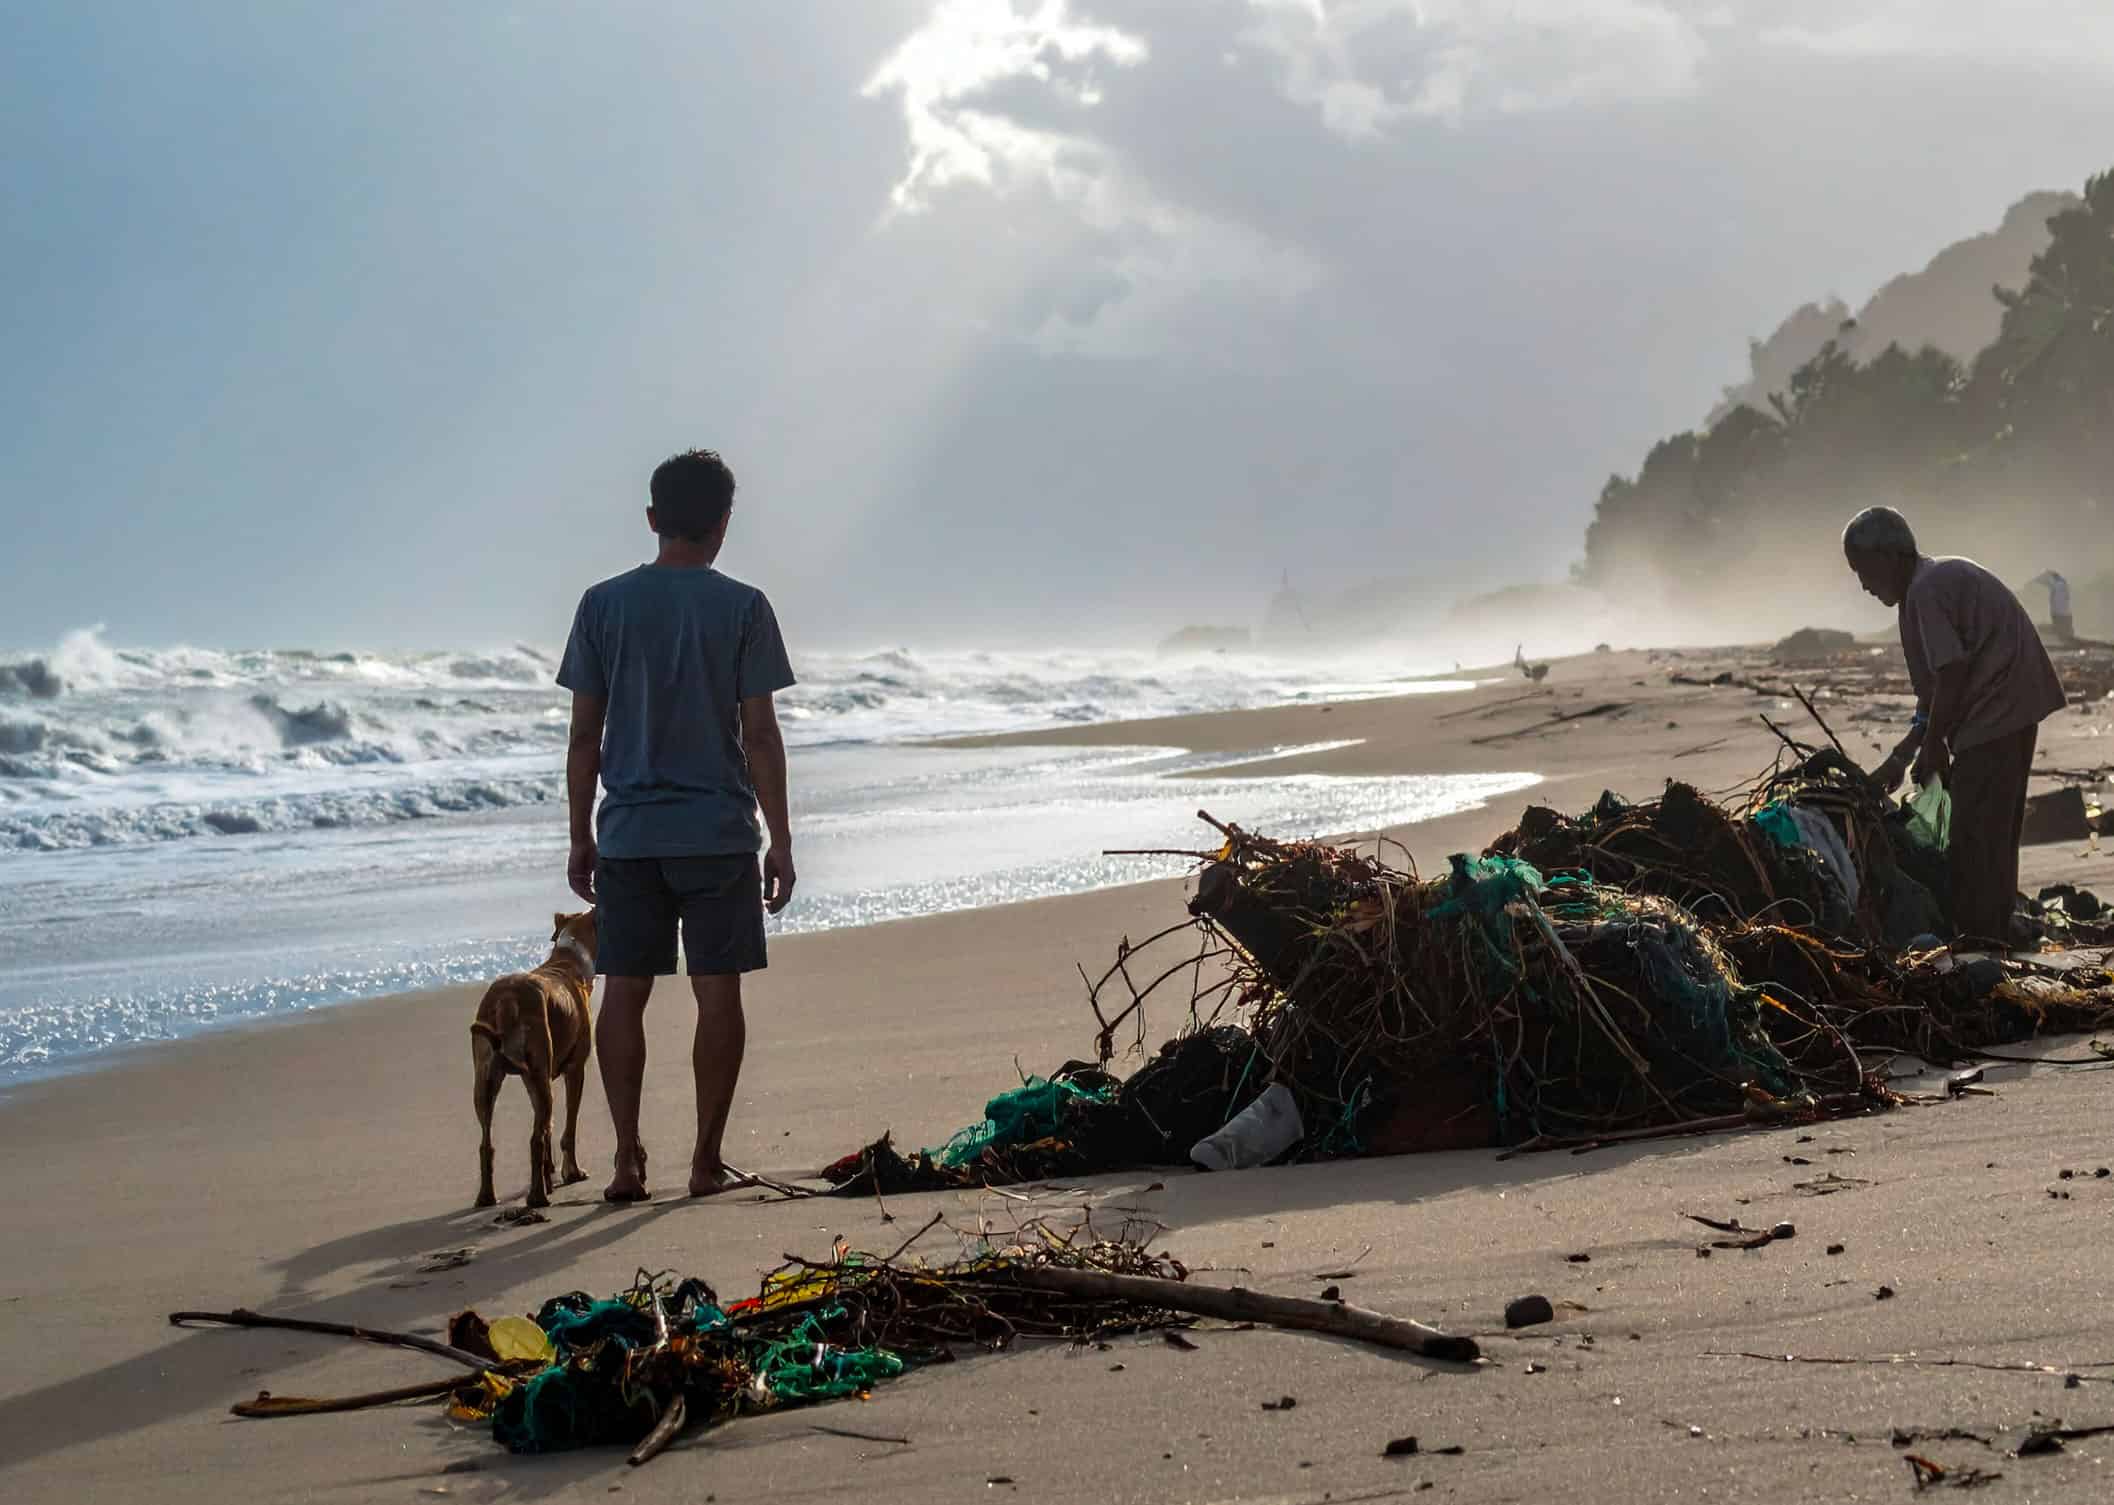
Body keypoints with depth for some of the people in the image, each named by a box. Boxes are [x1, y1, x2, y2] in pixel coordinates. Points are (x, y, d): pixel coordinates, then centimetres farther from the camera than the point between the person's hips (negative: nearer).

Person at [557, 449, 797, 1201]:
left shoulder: (603, 604, 2)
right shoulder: (742, 607, -4)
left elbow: (584, 735, 3)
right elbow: (760, 735, -5)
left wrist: (580, 838, 11)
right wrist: (780, 840, 1)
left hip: (627, 831, 2)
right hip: (718, 830, -2)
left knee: (624, 993, 7)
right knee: (717, 992, 5)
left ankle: (627, 1158, 5)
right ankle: (707, 1160, 6)